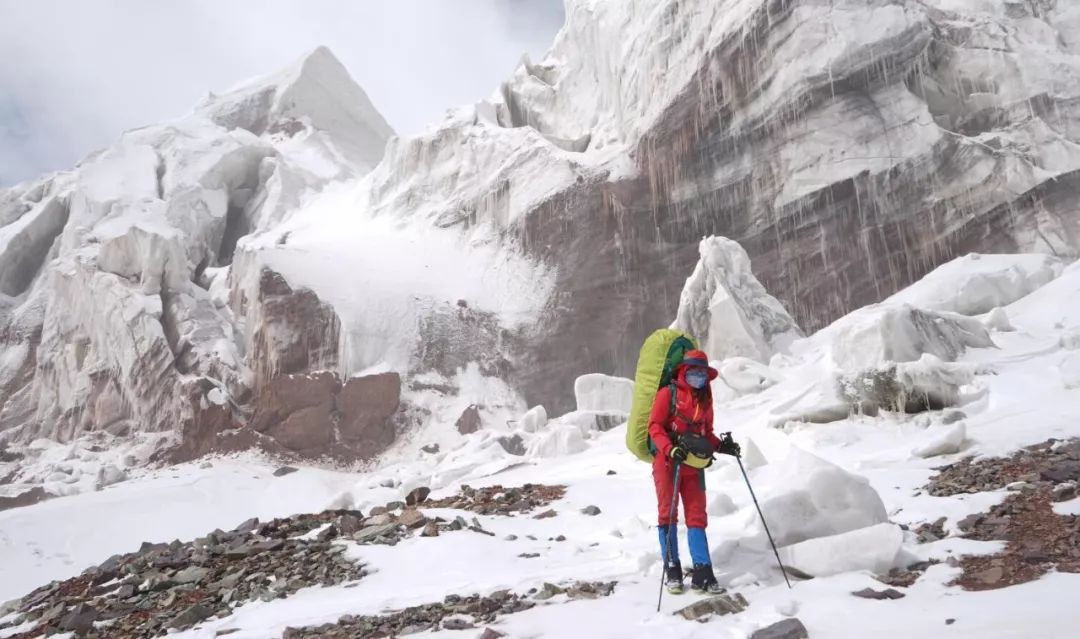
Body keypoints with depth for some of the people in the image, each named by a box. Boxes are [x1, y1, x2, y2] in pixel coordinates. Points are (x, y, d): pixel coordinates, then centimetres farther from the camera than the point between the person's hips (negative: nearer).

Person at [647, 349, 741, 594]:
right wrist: (670, 449, -21)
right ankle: (672, 570, 5)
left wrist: (722, 445, 2)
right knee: (668, 514, -2)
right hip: (667, 461, -4)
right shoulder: (668, 393, 0)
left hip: (694, 465, 5)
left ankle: (702, 573, 0)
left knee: (697, 517, 1)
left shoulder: (705, 400, 16)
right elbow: (654, 426, -6)